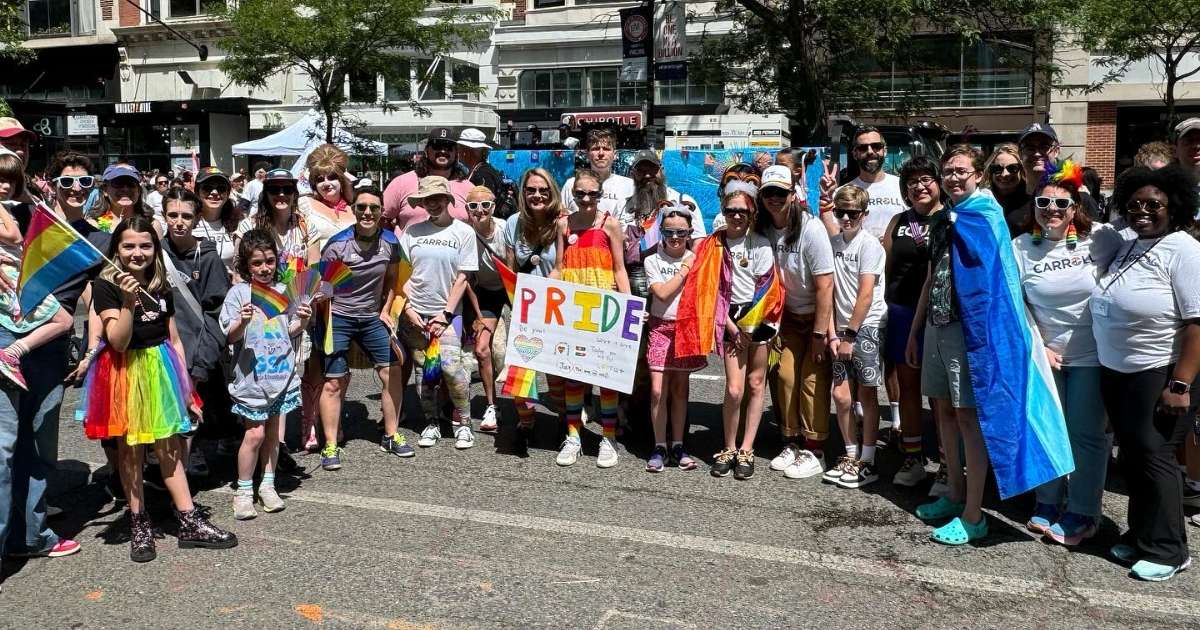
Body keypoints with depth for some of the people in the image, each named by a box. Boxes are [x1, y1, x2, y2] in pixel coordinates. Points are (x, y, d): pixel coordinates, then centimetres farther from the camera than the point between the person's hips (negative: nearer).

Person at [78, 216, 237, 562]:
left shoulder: (161, 287, 7)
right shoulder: (106, 286, -8)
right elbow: (119, 342, -16)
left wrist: (185, 388, 9)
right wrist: (128, 301, -28)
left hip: (160, 371, 4)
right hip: (125, 373, -4)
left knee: (169, 446, 8)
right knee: (130, 447, 7)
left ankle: (189, 522, 11)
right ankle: (139, 524, 18)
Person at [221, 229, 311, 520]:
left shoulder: (284, 291, 6)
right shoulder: (238, 293, -5)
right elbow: (230, 337, -7)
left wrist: (302, 321, -6)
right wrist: (243, 321, -26)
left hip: (282, 373, 4)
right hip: (252, 375, -4)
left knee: (273, 433, 11)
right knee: (255, 433, -4)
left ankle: (267, 485, 25)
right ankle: (244, 491, 12)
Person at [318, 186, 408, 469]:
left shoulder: (390, 242, -5)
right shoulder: (338, 245, -15)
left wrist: (385, 310, 5)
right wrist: (327, 324, -13)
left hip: (372, 318, 4)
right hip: (338, 318, -4)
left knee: (393, 373, 1)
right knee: (334, 382, -2)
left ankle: (391, 436, 16)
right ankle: (330, 447, 8)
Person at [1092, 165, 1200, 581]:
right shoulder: (1128, 249, 10)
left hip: (1159, 375, -7)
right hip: (1115, 372, 8)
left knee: (1153, 457, -1)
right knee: (1131, 456, 14)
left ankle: (1166, 550, 12)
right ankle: (1141, 535, 28)